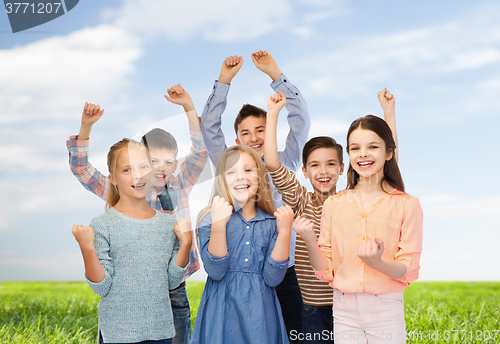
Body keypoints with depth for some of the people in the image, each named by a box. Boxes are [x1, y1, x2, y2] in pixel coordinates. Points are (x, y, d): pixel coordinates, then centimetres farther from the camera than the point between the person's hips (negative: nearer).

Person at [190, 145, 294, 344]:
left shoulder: (271, 223, 2)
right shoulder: (209, 219, -3)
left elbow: (273, 278, -7)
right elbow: (216, 272, -14)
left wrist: (284, 232, -14)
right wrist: (219, 223, -23)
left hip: (261, 313, 2)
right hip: (222, 313, -2)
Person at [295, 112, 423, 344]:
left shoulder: (407, 205, -4)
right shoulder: (333, 204, 4)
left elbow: (408, 270, -6)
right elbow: (326, 271, 4)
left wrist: (377, 262, -25)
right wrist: (309, 241, -13)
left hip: (386, 310, -2)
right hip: (345, 309, 2)